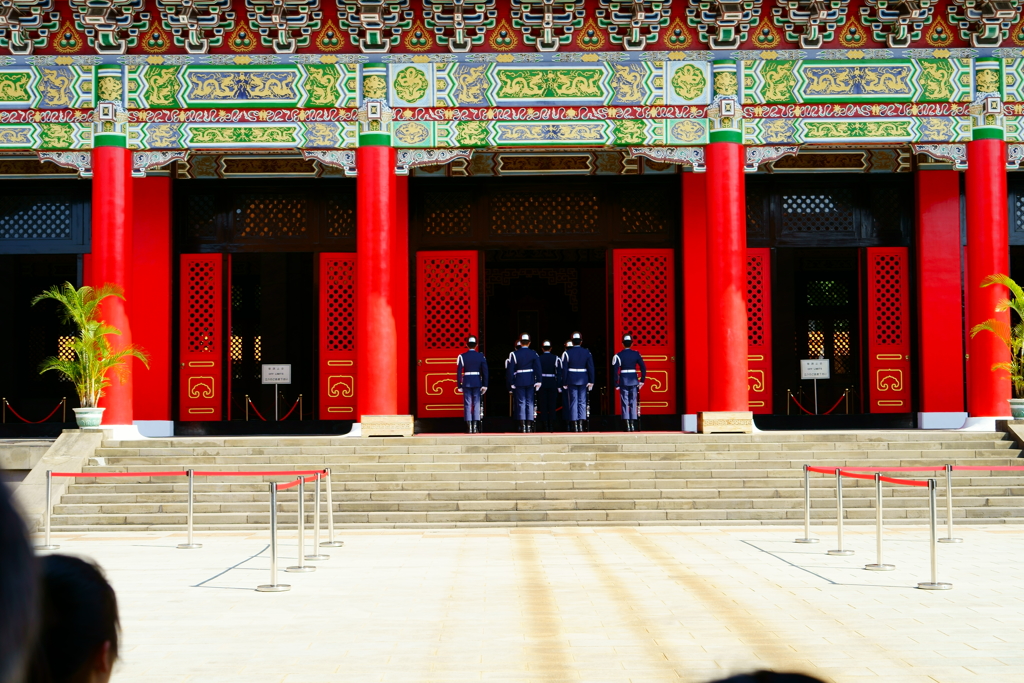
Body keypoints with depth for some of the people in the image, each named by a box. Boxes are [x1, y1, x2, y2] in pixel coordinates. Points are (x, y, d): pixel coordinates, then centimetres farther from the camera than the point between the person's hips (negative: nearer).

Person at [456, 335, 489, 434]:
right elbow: (485, 371, -4)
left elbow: (458, 372, -4)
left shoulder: (462, 356, -3)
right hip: (477, 383, 1)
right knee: (477, 404, 5)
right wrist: (484, 385, 0)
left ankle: (469, 427, -1)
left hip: (466, 383, -1)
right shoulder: (481, 356, -1)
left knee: (467, 404, 3)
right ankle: (475, 427, 1)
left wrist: (459, 386, 2)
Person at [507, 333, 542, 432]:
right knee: (530, 402, 6)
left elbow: (510, 370, -4)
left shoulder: (514, 354, -3)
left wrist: (511, 383, 0)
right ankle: (529, 425, 4)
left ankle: (522, 425, -6)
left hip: (519, 381, -1)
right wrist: (538, 381, -4)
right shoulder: (534, 353, 1)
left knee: (521, 402, 0)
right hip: (530, 382, 1)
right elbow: (538, 368, -5)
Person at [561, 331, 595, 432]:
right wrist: (591, 382, 5)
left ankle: (574, 425, -1)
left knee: (573, 402, 2)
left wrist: (564, 383, 2)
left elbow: (564, 369, -4)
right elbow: (591, 368, 0)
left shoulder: (567, 353, -5)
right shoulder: (587, 353, 1)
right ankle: (581, 424, 0)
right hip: (583, 380, 1)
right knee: (582, 402, 5)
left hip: (571, 380, -1)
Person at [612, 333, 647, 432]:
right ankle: (633, 425, 7)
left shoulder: (618, 355, -5)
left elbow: (615, 371, -8)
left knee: (625, 403, 2)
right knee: (633, 402, 8)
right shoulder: (636, 354, 1)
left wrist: (616, 384, -2)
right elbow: (643, 368, -1)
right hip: (634, 380, 2)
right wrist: (642, 380, 7)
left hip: (623, 380, -2)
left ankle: (627, 425, -2)